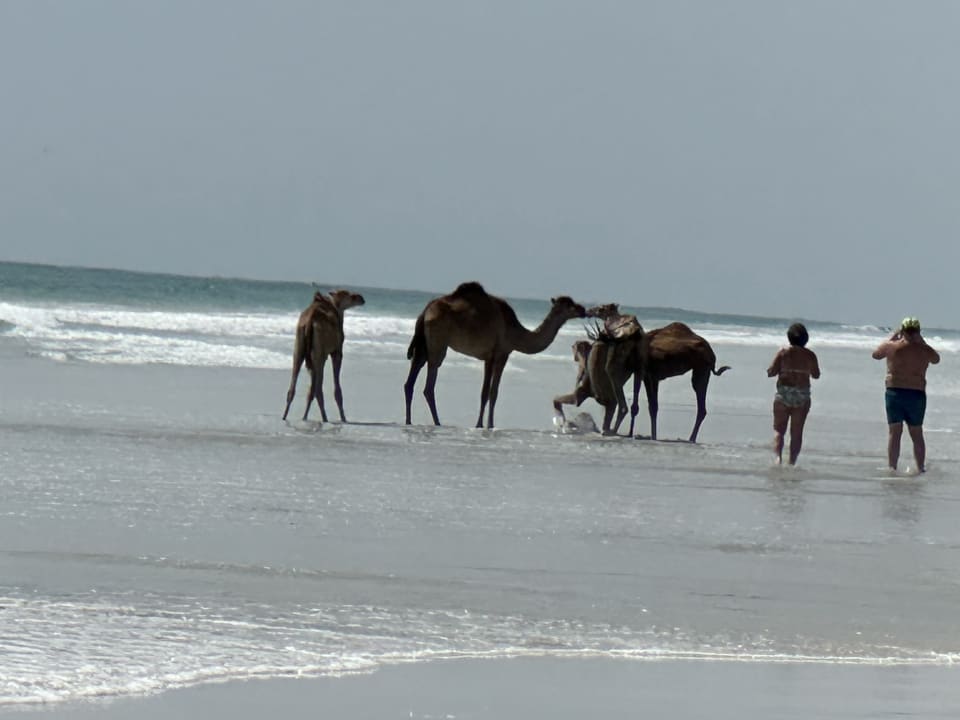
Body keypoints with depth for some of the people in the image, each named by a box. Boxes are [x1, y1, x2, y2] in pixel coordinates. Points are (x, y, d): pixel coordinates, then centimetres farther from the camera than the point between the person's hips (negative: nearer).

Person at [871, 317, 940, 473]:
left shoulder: (891, 346, -4)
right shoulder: (924, 350, -3)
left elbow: (876, 354, 16)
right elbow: (936, 359, 18)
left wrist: (892, 337, 22)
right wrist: (922, 342, 20)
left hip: (894, 392, -1)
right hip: (917, 394, 1)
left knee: (894, 432, 4)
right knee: (917, 433, 10)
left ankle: (892, 467, -2)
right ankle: (921, 467, 11)